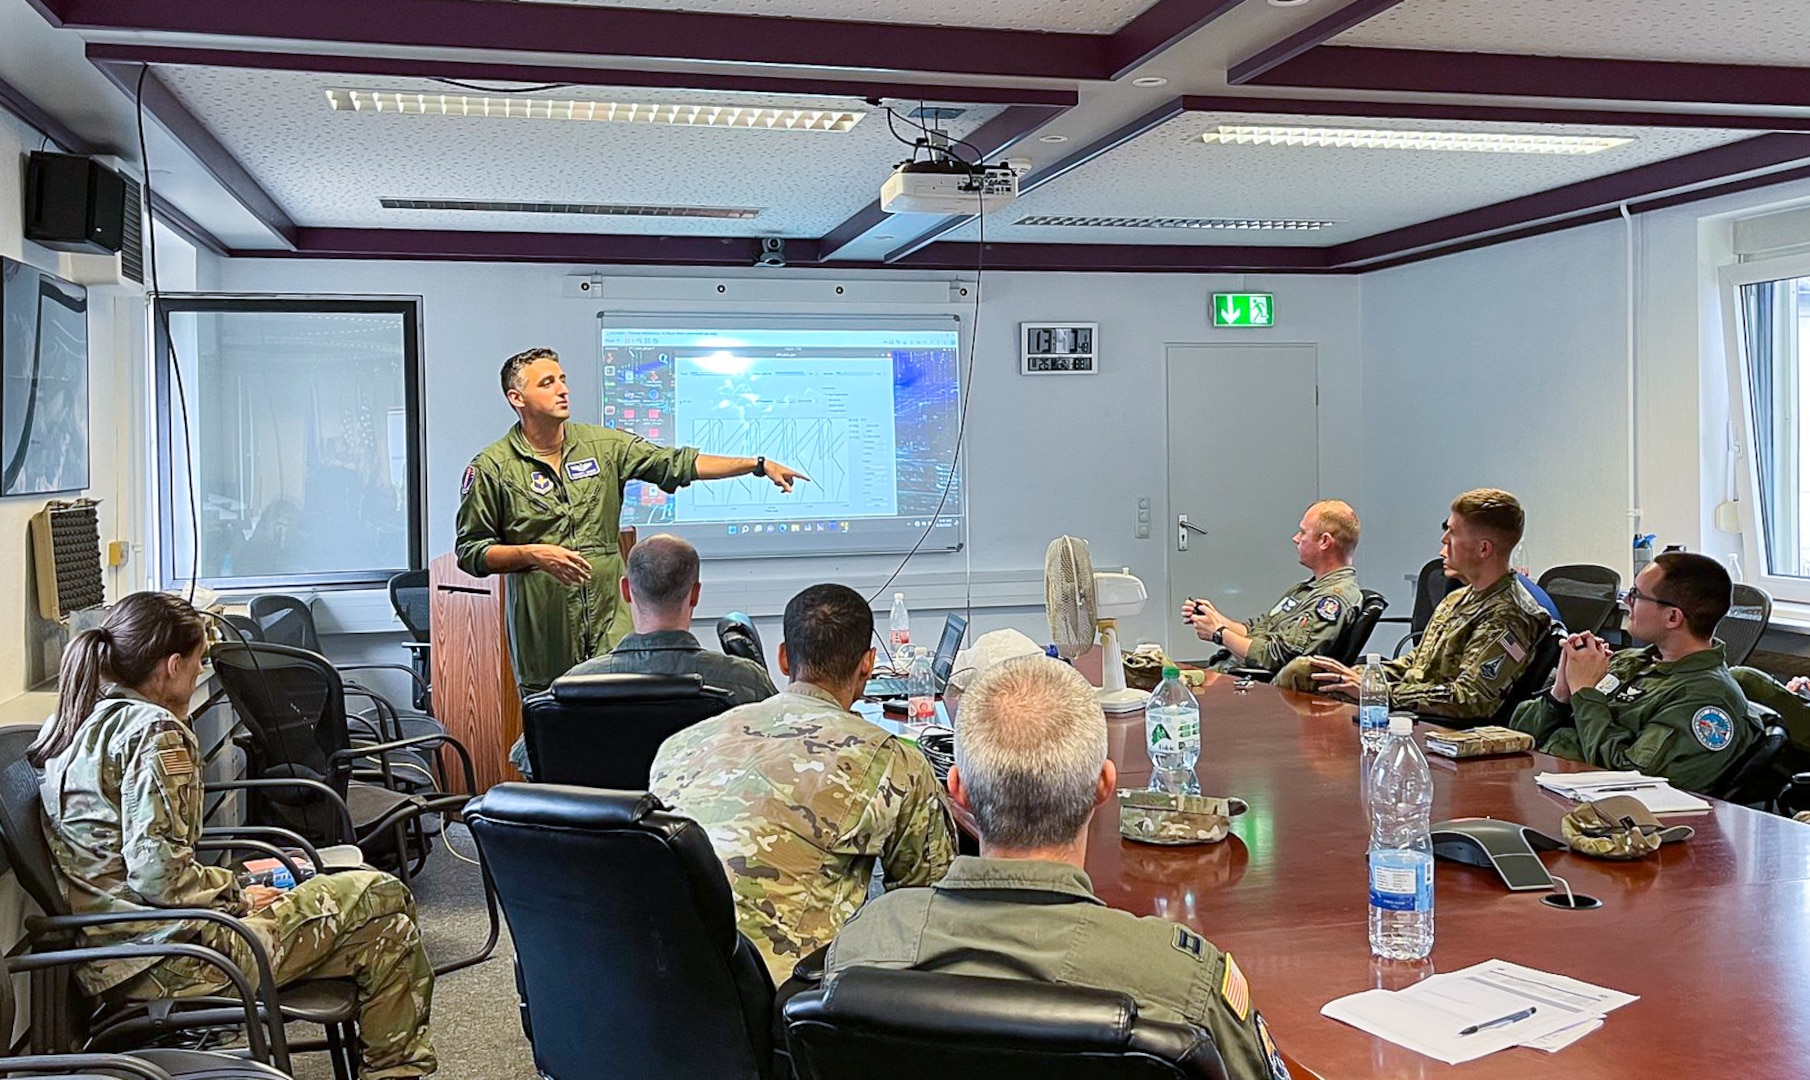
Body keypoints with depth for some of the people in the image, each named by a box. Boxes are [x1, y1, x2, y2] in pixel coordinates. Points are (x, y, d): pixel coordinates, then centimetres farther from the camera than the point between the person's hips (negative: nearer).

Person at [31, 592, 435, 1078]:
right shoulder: (152, 729, -16)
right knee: (381, 898, -4)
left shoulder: (67, 724, 12)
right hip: (165, 960, -10)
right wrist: (239, 897, -8)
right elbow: (158, 871, -23)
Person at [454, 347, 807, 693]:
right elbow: (470, 551, 1)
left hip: (613, 627, 2)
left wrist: (758, 465, -1)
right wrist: (533, 554, -15)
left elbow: (677, 463, 5)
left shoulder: (603, 444, 7)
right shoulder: (491, 468, -1)